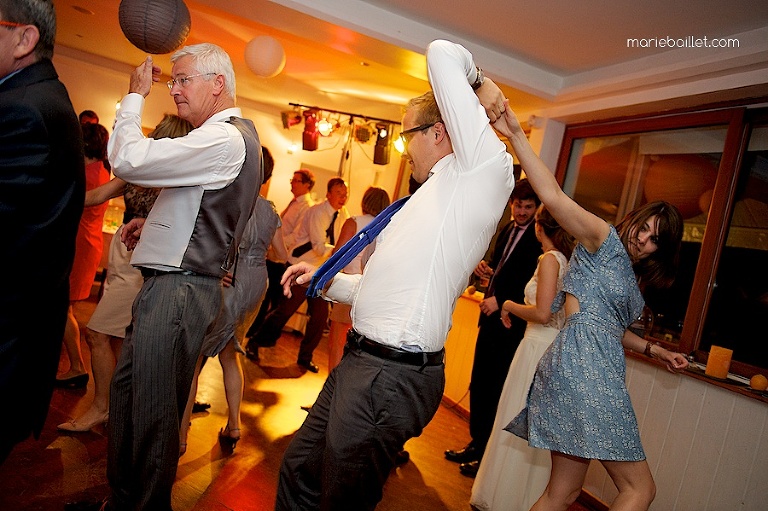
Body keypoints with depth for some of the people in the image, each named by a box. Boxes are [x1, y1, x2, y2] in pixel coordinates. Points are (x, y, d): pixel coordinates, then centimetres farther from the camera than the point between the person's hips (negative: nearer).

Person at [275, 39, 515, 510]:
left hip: (390, 377, -9)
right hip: (361, 362, 9)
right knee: (300, 469, 22)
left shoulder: (483, 166, -8)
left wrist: (478, 82, 12)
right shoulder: (435, 197, 19)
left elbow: (442, 52, -4)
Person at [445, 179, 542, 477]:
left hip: (512, 326, -8)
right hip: (491, 318, 8)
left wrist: (501, 301, -18)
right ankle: (476, 445, 32)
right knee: (478, 385, 15)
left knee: (495, 391, 4)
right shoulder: (506, 231, 13)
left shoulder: (541, 239, -12)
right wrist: (488, 273, 2)